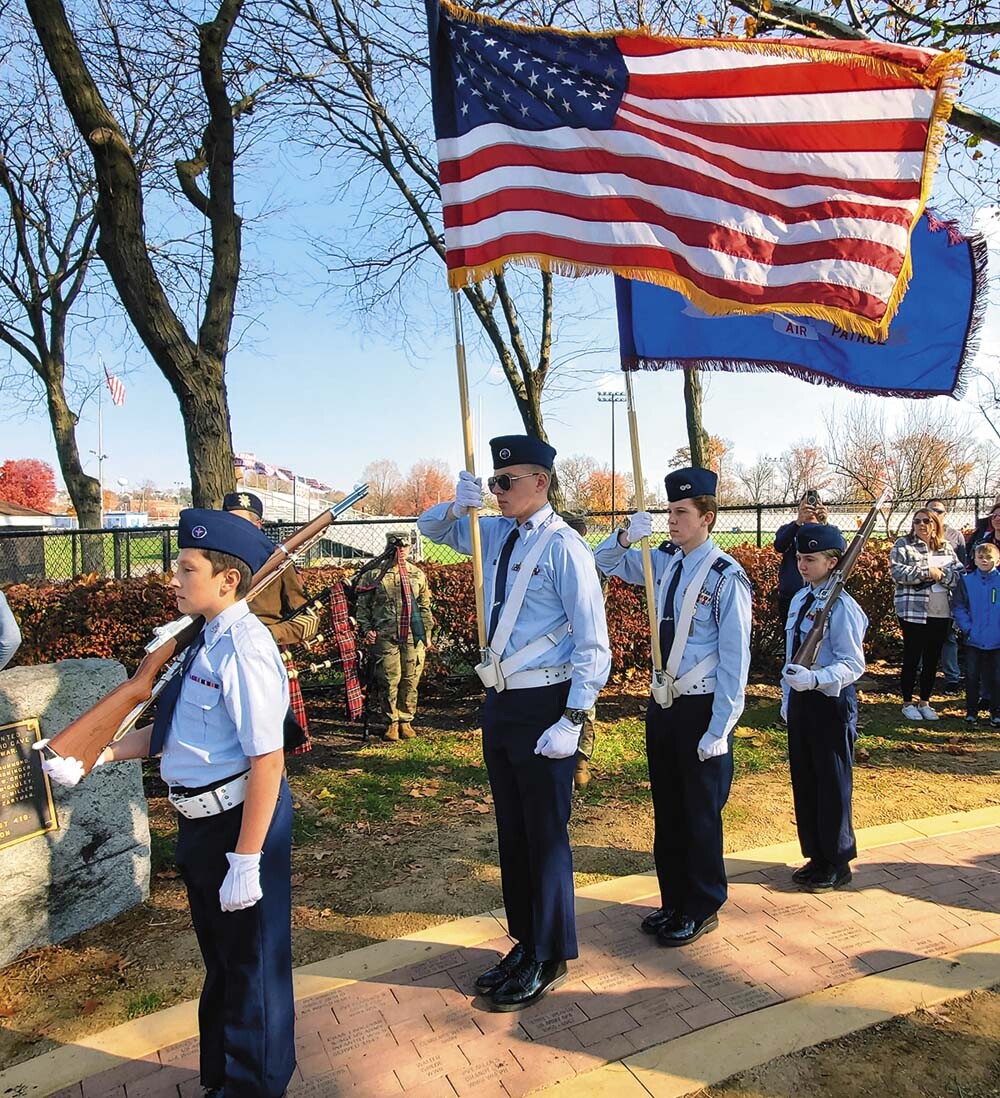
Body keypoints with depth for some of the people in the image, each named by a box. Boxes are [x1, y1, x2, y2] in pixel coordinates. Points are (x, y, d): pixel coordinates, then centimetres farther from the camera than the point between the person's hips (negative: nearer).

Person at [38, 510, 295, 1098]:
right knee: (219, 957, 28)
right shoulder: (208, 642, 5)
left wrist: (245, 861, -25)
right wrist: (95, 757, 7)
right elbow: (171, 731, 14)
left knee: (250, 961, 13)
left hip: (240, 822, -10)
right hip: (202, 823, 10)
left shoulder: (243, 650, -26)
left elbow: (267, 761, -28)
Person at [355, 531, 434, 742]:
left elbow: (424, 607, 20)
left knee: (411, 681, 5)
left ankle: (405, 721, 18)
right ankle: (391, 722, 11)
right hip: (385, 637, -3)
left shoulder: (418, 575, 14)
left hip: (413, 637, 3)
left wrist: (427, 633, 16)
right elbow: (363, 604, 5)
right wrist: (366, 629, -4)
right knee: (389, 681, -3)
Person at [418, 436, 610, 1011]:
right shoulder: (496, 534, 7)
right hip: (500, 702, 8)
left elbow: (594, 645, -17)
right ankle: (526, 941, 36)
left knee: (546, 833, 6)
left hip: (544, 705, -7)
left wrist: (571, 722, -21)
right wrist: (458, 506, -2)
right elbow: (431, 527, 21)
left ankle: (549, 959, 26)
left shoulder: (563, 546, -15)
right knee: (512, 829, 18)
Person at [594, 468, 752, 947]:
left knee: (701, 813, 9)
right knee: (667, 809, 18)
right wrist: (626, 536, -7)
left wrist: (719, 729, -17)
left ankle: (702, 910, 29)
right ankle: (674, 901, 36)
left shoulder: (726, 577, -17)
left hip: (702, 708, -7)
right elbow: (603, 562, 14)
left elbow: (735, 658, -17)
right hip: (662, 703, 7)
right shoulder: (663, 561, 2)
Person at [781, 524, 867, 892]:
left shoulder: (841, 606, -16)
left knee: (832, 783, 5)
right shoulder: (799, 599, 9)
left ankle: (837, 864, 22)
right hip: (801, 699, 8)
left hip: (831, 700, -8)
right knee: (803, 779, 15)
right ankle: (816, 857, 31)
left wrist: (815, 679, -34)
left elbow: (853, 664, -20)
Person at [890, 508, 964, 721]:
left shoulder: (946, 548, 12)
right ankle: (907, 703, 14)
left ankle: (924, 702, 24)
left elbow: (960, 575, 4)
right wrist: (927, 572, -17)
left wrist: (941, 574, -14)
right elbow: (897, 572, -15)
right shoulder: (903, 545, -1)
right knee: (911, 658, 2)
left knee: (932, 659, 11)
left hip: (941, 613, 5)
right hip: (913, 612, -4)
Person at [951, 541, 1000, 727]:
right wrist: (967, 628, -9)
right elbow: (958, 607, 0)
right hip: (973, 640, 0)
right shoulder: (966, 581, 0)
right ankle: (971, 711, 21)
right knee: (972, 676, 9)